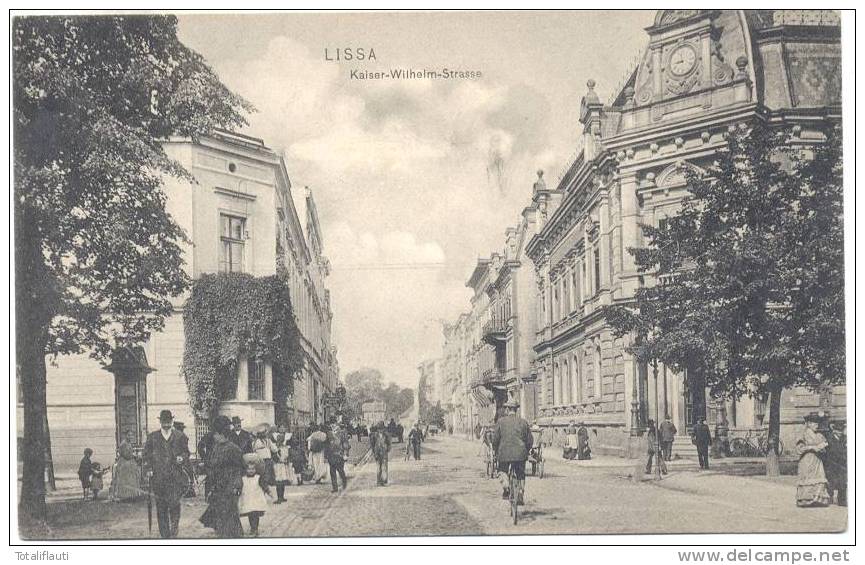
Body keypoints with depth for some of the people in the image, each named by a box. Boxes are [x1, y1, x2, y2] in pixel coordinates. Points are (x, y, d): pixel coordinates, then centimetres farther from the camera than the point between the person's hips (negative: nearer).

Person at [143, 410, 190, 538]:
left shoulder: (180, 436, 8)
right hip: (158, 477, 1)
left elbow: (186, 453, 12)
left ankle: (173, 533, 2)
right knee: (161, 507, 5)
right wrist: (149, 468, -2)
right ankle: (164, 535, 14)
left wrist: (182, 458, -10)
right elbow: (147, 454, 11)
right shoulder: (152, 437, 9)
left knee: (174, 504, -12)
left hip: (175, 477, -1)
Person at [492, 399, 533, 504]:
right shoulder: (523, 422, 5)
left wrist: (496, 451, 14)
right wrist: (526, 452, 22)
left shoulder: (501, 421, -1)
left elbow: (495, 439, -1)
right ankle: (520, 494, 5)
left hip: (504, 453, -1)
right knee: (521, 475, 17)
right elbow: (530, 440, 7)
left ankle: (505, 486, -8)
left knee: (502, 471, 18)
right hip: (520, 454, 1)